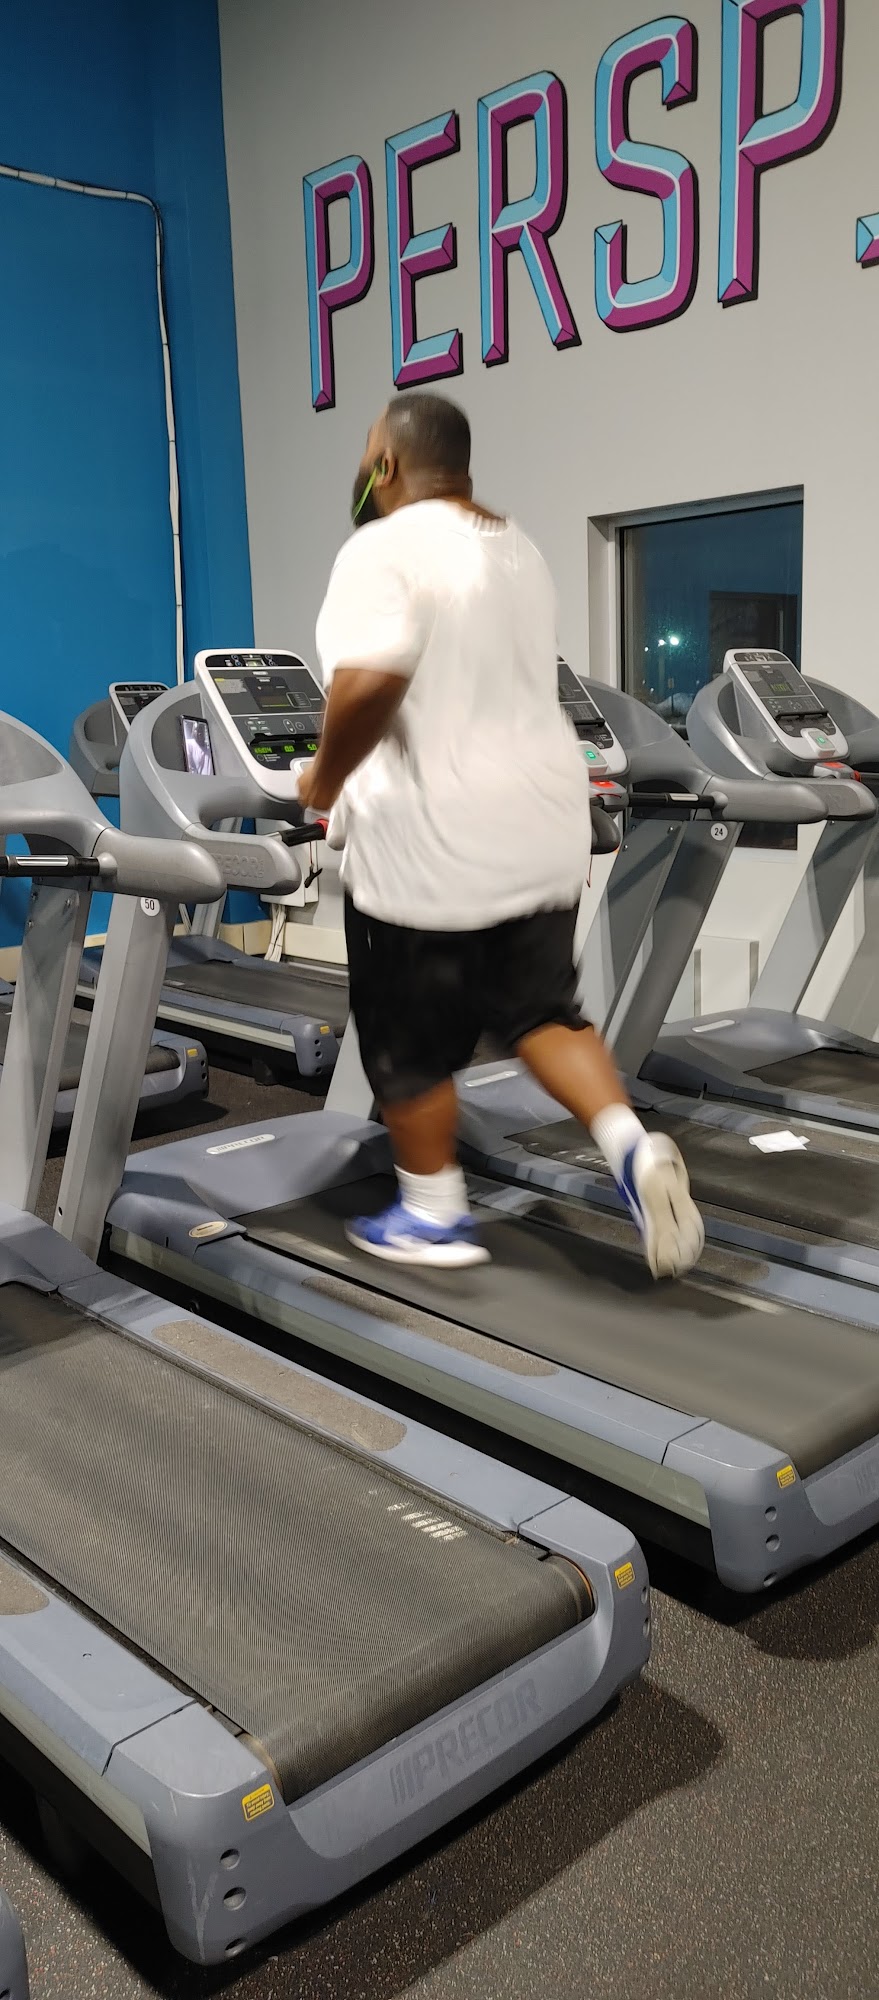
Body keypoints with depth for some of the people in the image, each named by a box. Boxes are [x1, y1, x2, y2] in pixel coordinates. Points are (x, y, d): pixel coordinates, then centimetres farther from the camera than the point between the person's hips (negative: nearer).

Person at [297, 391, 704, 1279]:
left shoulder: (385, 548, -13)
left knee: (411, 1039, 9)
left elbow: (371, 680, -28)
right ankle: (633, 1147, -2)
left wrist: (327, 776, -11)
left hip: (429, 841, -7)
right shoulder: (515, 547, 14)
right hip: (539, 822, 8)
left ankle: (432, 1214, 21)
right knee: (539, 1008, 17)